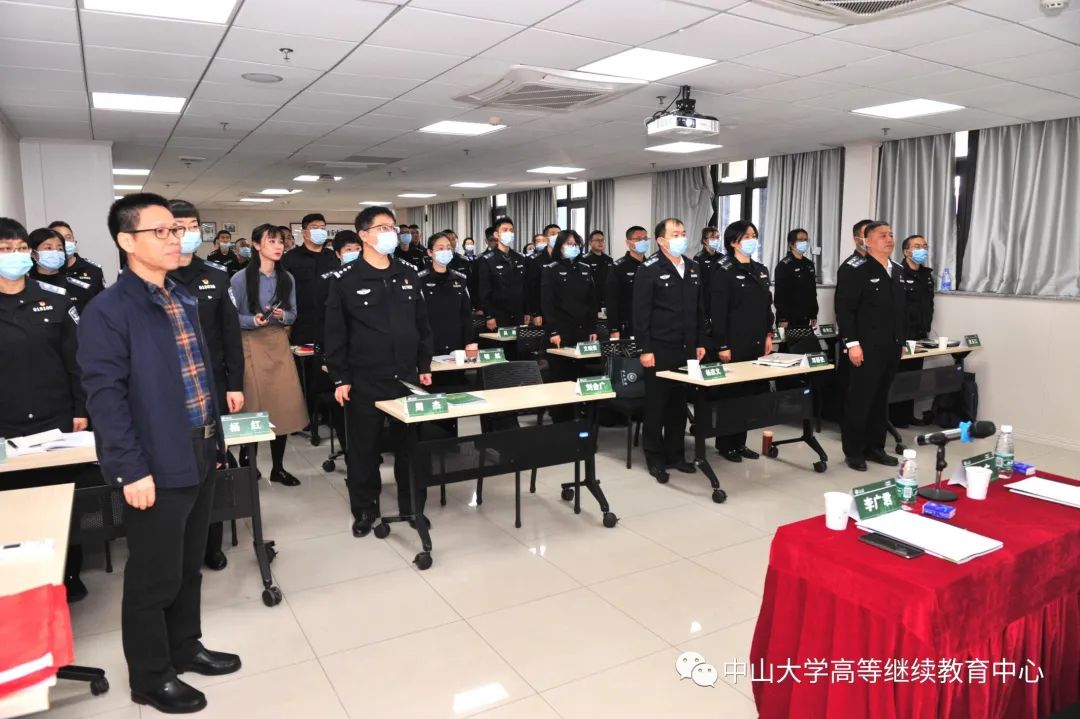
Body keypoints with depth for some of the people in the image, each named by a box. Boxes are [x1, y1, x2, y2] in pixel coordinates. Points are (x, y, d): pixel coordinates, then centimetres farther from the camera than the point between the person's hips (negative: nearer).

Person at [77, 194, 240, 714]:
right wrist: (131, 468, -20)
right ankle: (150, 677, 26)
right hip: (158, 464, -7)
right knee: (153, 577, 8)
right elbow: (105, 396, -18)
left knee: (189, 566, 21)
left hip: (200, 453, 8)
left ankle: (185, 648, 39)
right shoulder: (108, 311, -14)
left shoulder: (183, 300, 11)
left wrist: (215, 435, 16)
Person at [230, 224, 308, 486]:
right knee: (254, 404, 1)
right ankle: (247, 459, 23)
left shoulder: (287, 278, 6)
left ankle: (278, 467, 15)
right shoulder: (241, 278, -7)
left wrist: (282, 315, -11)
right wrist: (254, 320, -21)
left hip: (279, 344, 4)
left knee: (284, 404, 2)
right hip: (251, 345, -4)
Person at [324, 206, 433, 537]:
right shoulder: (346, 279, -5)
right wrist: (340, 378, -7)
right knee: (365, 448, 7)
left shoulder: (409, 274, 8)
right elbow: (335, 333, -4)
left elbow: (422, 324, 12)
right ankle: (364, 510, 23)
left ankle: (413, 507, 25)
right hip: (364, 380, -3)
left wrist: (424, 367, 9)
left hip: (406, 377, 3)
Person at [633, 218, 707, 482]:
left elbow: (699, 310, 16)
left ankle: (676, 454, 24)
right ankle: (656, 458, 15)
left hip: (686, 349, 6)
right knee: (656, 404, 4)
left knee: (679, 403, 12)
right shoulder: (649, 269, -8)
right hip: (660, 349, -6)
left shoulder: (693, 268, 12)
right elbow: (641, 312, -11)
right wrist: (645, 349, -15)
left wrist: (700, 343, 12)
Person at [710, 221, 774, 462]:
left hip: (756, 343, 7)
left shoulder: (761, 270, 14)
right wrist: (722, 345, -17)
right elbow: (718, 311, -14)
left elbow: (767, 305, 18)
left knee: (750, 392, 9)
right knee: (731, 392, 0)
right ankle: (725, 444, 12)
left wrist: (768, 335, 10)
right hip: (734, 343, -7)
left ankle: (740, 442, 20)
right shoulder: (723, 270, -9)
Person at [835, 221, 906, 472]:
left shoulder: (898, 271, 15)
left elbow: (900, 309, 19)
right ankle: (853, 451, 10)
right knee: (859, 401, 0)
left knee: (880, 400, 12)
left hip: (891, 348, 7)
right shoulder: (856, 269, -8)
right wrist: (852, 343, -17)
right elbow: (844, 309, -13)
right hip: (866, 348, -7)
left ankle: (875, 447, 22)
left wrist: (901, 340, 14)